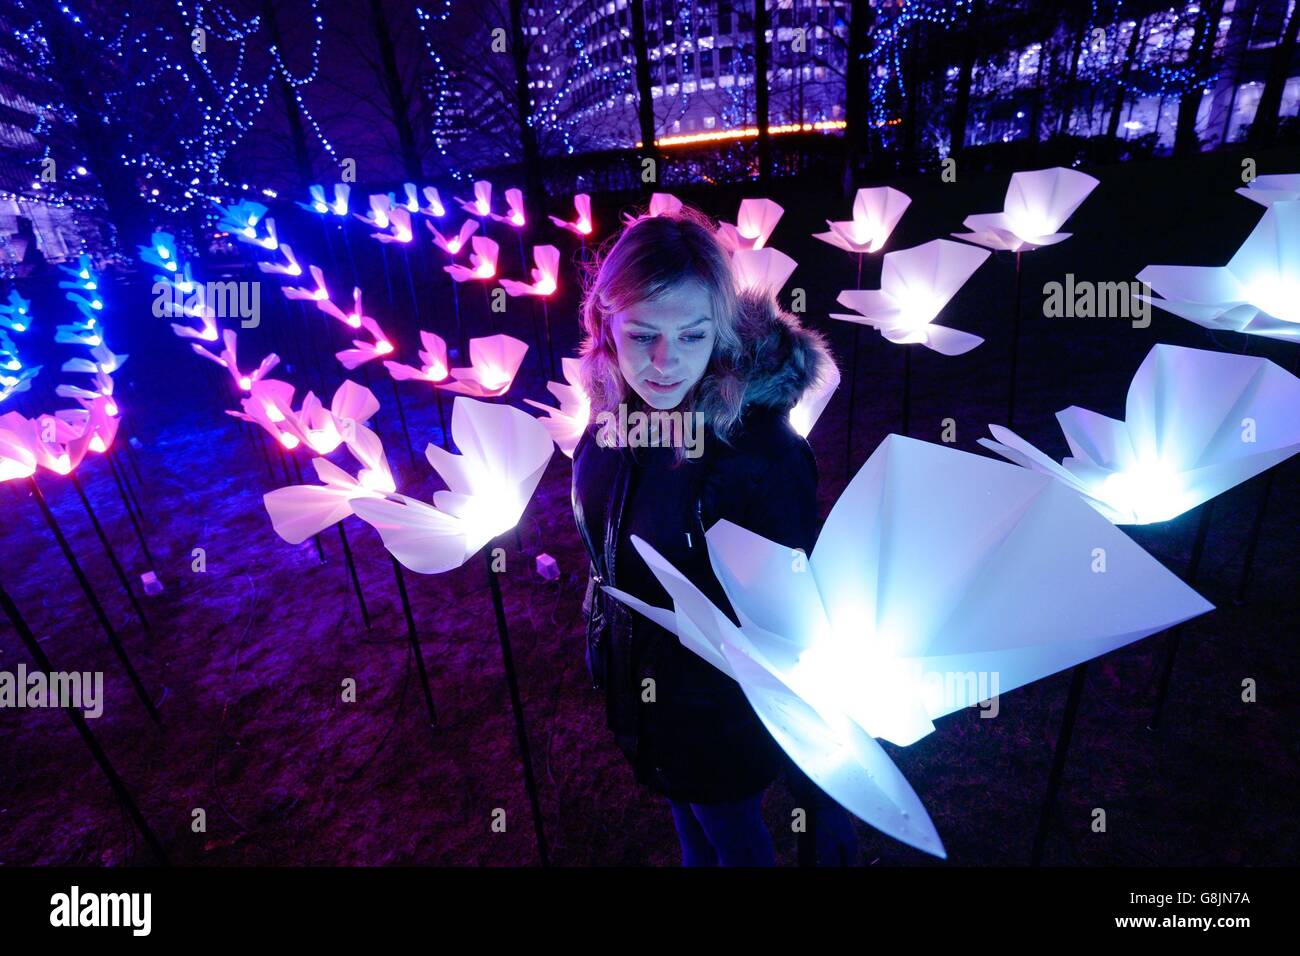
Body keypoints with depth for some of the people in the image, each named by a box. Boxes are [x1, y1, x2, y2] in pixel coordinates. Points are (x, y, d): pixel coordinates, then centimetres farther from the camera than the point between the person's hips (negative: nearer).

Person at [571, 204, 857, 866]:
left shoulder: (761, 451, -34)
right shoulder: (614, 413, -14)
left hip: (719, 706, -5)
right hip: (635, 681, 5)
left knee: (731, 834, 26)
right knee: (687, 817, 34)